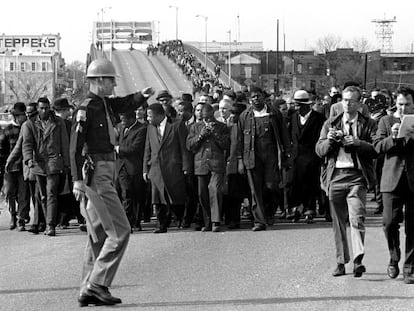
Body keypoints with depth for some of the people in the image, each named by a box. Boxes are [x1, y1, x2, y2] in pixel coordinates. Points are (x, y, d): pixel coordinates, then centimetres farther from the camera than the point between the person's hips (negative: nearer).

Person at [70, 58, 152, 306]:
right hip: (96, 173, -10)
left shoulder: (105, 104, 13)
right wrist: (77, 180, -22)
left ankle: (88, 291, 15)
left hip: (106, 173, 10)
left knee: (100, 234, 12)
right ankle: (97, 283, -10)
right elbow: (76, 146, -18)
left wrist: (143, 95, -6)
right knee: (120, 231, -10)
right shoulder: (86, 108, -14)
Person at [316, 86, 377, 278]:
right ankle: (341, 262, 14)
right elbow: (319, 150, 10)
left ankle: (358, 260, -20)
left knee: (357, 218, -15)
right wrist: (329, 140, -10)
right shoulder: (330, 124, 16)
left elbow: (376, 150, -4)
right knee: (338, 222, 7)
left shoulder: (369, 125, 7)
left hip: (357, 177, -3)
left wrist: (357, 143, -18)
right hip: (335, 175, 3)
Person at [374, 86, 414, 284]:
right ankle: (394, 258, 17)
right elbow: (378, 146, 0)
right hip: (392, 180, 0)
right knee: (390, 222, -7)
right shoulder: (386, 121, 10)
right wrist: (392, 137, -18)